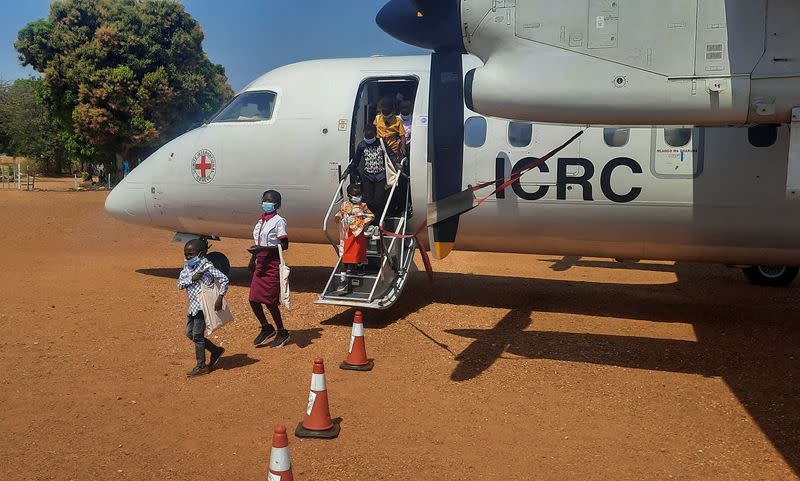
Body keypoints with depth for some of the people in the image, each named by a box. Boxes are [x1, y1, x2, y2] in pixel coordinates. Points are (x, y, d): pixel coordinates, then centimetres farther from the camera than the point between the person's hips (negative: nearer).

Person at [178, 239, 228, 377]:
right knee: (190, 333, 14)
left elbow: (224, 280, -17)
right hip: (193, 305, 9)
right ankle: (216, 350, 29)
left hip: (202, 305, -9)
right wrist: (192, 279, -18)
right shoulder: (187, 267, 7)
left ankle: (201, 366, 9)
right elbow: (180, 284, 0)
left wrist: (220, 298, -22)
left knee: (197, 335, -3)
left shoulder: (207, 266, -15)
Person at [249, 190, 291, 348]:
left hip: (272, 265, -7)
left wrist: (263, 249, -25)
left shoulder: (278, 221, -11)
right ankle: (266, 328, 25)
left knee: (269, 301, -2)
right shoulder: (261, 219, 12)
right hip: (260, 264, 7)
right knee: (253, 299, 5)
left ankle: (282, 332, 16)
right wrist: (253, 259, 23)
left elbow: (284, 245, -18)